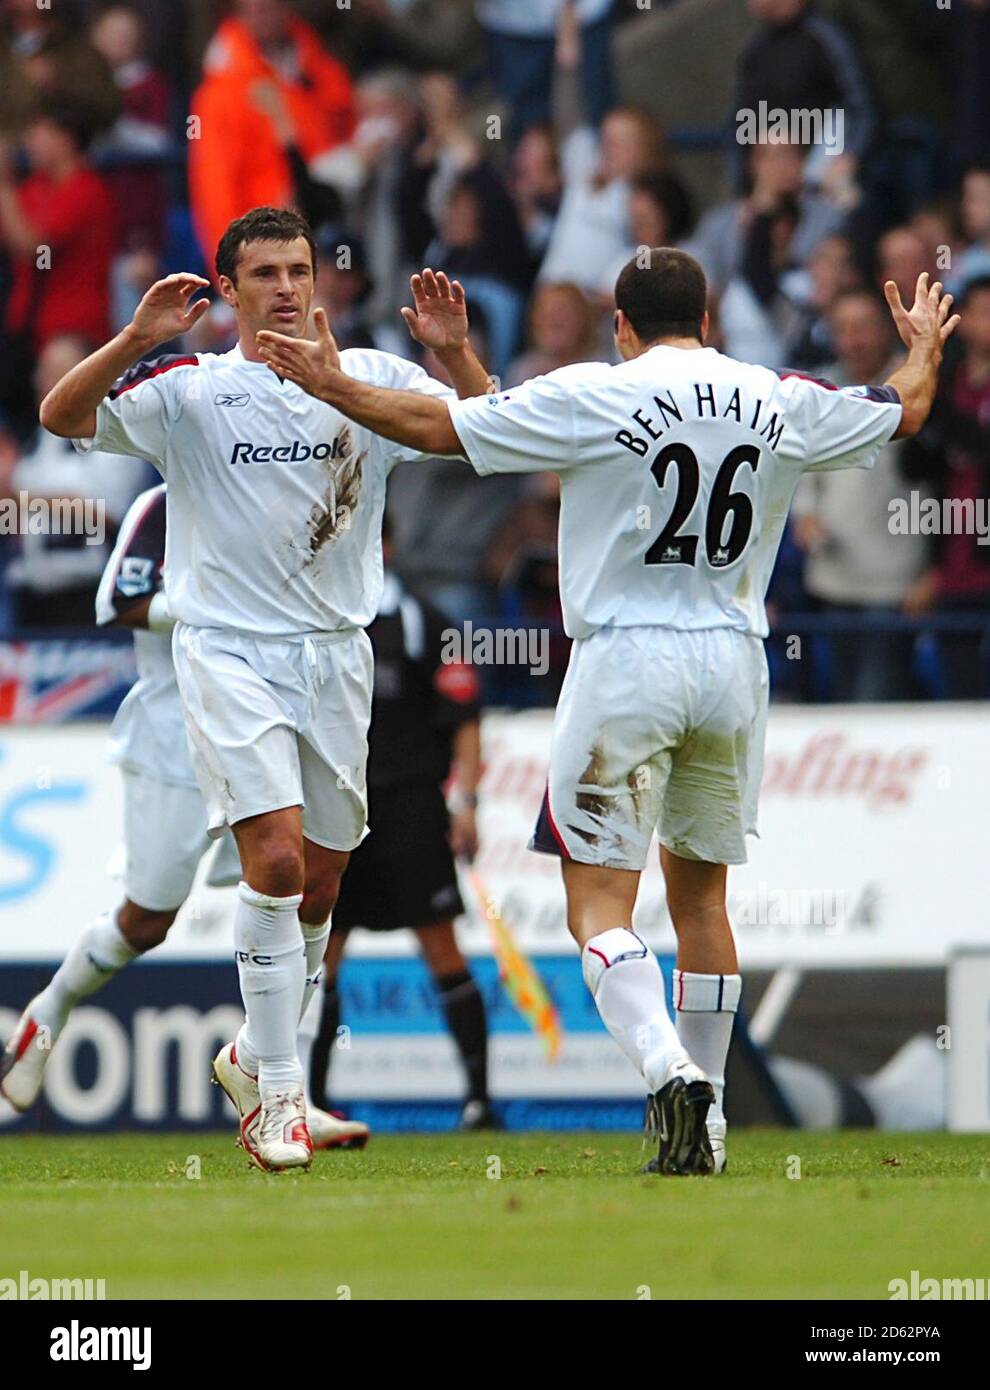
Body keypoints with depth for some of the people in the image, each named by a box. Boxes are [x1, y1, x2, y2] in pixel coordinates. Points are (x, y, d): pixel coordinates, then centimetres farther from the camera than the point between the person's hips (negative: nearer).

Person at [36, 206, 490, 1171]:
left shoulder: (369, 381, 5)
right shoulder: (189, 391, -2)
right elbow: (62, 417, -12)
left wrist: (454, 353, -16)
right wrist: (135, 341, -28)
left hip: (335, 652, 4)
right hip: (229, 653, -4)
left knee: (318, 889, 9)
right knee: (275, 860, -18)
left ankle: (255, 1056, 32)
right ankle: (277, 1094, -9)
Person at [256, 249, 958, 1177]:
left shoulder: (593, 397, -8)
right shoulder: (780, 402, 6)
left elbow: (441, 428, -5)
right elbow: (903, 411, 24)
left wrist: (333, 385, 9)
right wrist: (925, 348, 45)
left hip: (625, 660, -5)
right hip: (733, 658, 5)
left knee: (600, 901, -4)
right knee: (699, 891, 17)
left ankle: (670, 1070, -27)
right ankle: (706, 1118, 18)